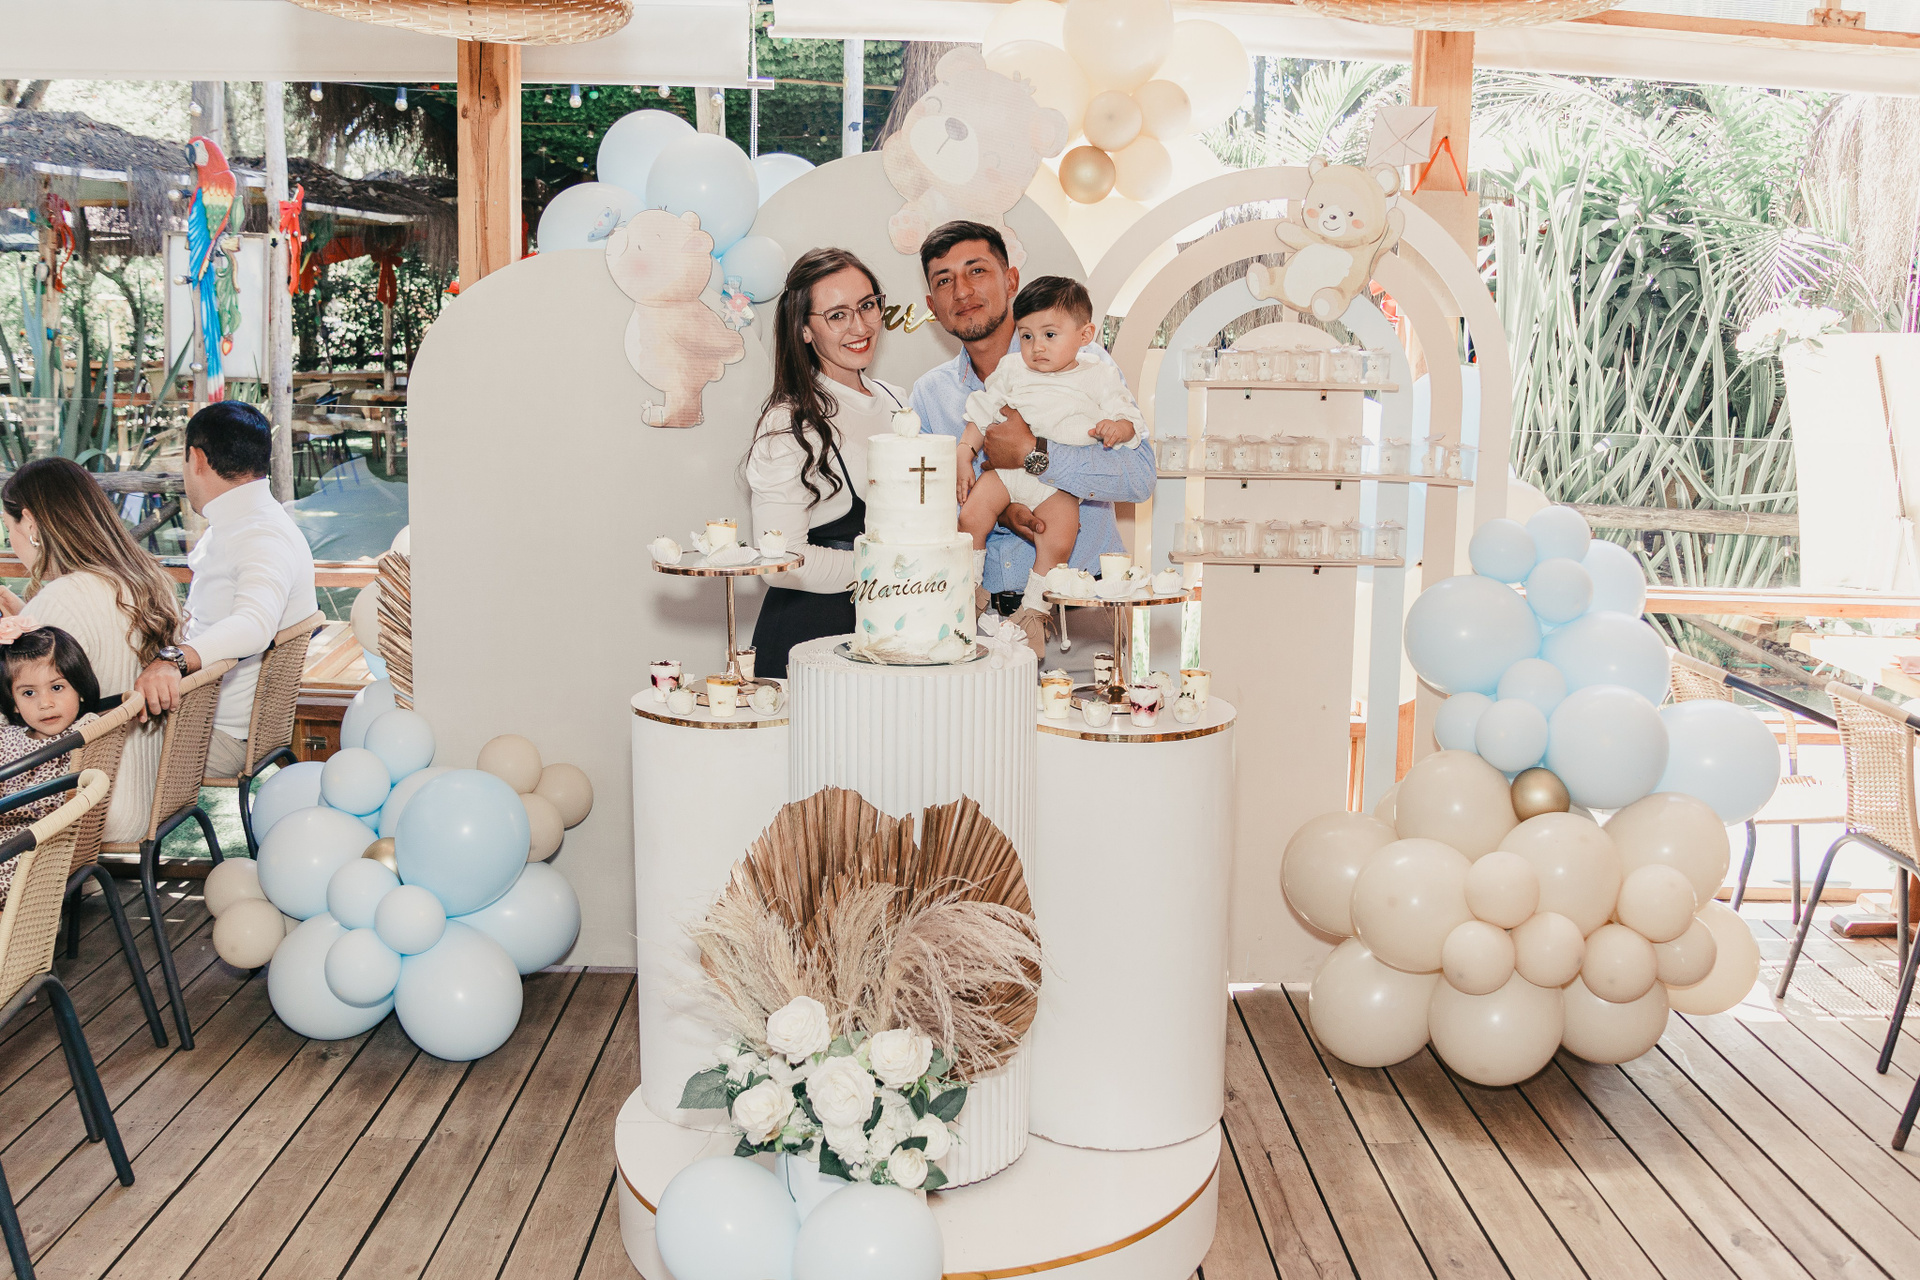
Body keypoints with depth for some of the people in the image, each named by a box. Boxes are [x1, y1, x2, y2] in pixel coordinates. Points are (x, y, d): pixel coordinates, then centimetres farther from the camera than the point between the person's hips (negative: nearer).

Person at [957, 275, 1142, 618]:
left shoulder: (1100, 377, 4)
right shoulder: (1012, 372, 11)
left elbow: (1129, 420, 3)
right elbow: (982, 415, 16)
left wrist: (1118, 428, -20)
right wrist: (963, 456, 6)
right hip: (1006, 468, 2)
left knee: (1058, 543, -19)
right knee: (971, 518, -16)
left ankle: (1033, 609, 0)